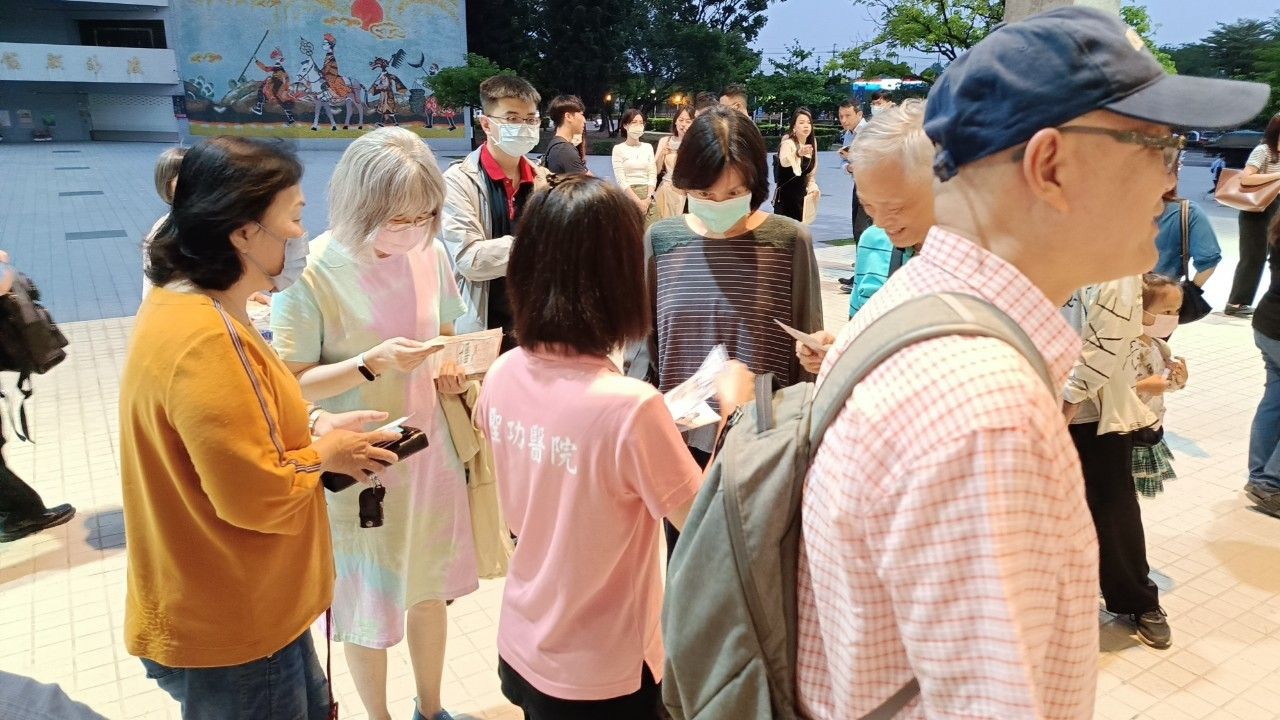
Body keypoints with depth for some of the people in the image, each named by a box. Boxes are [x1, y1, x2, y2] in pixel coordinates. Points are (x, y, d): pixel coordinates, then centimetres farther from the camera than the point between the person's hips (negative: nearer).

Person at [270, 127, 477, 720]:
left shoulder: (428, 255, -5)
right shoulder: (310, 273, -19)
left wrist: (450, 366, -10)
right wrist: (371, 364, -28)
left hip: (428, 450, 4)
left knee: (430, 589, 19)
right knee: (370, 605, 15)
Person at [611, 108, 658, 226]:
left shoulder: (648, 147, 12)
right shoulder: (618, 149, 0)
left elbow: (653, 175, 7)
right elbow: (621, 180, -7)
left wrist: (648, 198, -9)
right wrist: (638, 201, -14)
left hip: (648, 198, 3)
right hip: (628, 196, -3)